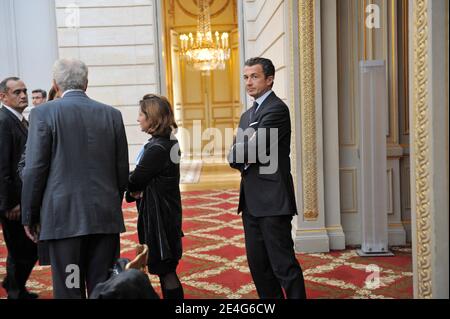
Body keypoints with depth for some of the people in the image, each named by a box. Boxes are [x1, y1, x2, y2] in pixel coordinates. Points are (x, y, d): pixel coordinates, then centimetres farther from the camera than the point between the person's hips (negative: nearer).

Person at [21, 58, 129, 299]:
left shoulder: (44, 113, -3)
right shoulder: (112, 114, 6)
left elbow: (34, 170, -6)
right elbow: (122, 170, 9)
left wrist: (30, 217, 4)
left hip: (64, 217, -3)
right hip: (106, 216, 3)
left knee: (69, 289, 5)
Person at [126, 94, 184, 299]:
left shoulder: (156, 148, -21)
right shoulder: (170, 142, 8)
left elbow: (135, 180, -18)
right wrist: (136, 190, -6)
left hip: (158, 216, -9)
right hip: (167, 213, 9)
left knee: (165, 269, 2)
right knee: (166, 268, 19)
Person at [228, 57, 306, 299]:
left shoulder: (277, 109, -10)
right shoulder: (247, 115, 19)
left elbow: (241, 154, -17)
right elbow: (234, 157, 12)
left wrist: (240, 156, 2)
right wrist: (247, 158, -7)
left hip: (273, 200, -9)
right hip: (251, 202, 9)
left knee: (283, 264, -4)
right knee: (258, 265, 13)